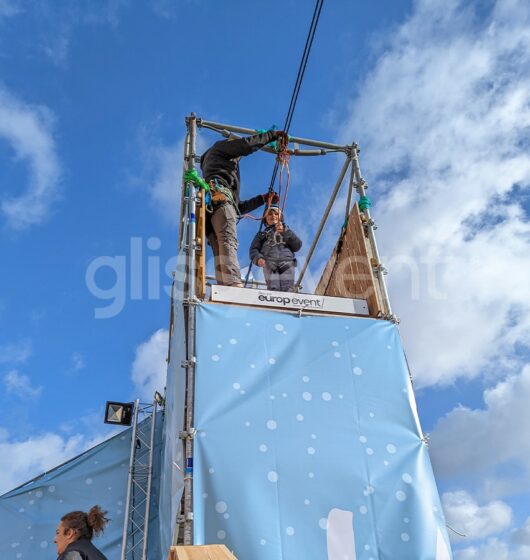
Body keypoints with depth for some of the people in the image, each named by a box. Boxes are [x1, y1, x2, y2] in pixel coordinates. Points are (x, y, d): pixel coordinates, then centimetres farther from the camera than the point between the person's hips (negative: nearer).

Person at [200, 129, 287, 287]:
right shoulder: (219, 147, 28)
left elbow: (239, 207, 40)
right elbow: (246, 145, 7)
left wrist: (263, 198, 44)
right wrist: (272, 134, 19)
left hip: (209, 207, 8)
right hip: (219, 195, -8)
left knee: (220, 250, -12)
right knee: (228, 240, -27)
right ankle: (233, 284, -46)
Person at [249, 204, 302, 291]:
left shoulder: (287, 232, 34)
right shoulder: (262, 234, 33)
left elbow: (297, 246, 15)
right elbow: (253, 250, 18)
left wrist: (284, 232, 4)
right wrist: (258, 258, -5)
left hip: (287, 263, 1)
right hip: (269, 263, 0)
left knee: (287, 290, -21)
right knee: (273, 289, -24)